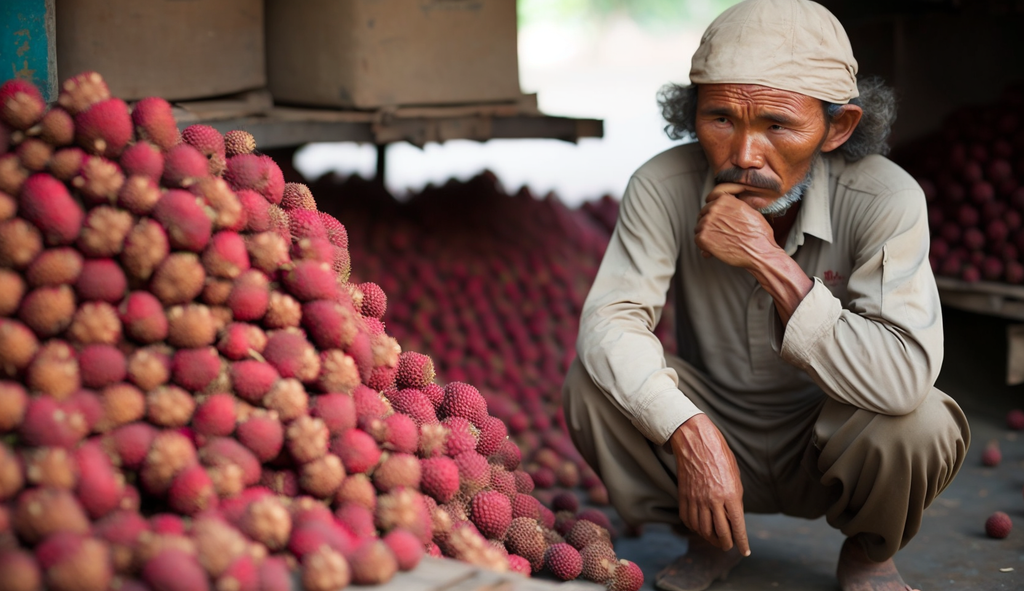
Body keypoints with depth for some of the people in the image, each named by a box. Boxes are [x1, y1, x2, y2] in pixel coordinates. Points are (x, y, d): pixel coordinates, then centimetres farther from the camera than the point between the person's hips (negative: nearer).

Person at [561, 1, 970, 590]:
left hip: (829, 450, -1)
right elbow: (608, 322, -24)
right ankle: (711, 541, 6)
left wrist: (767, 260, -36)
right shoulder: (664, 186, -19)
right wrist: (692, 435, -39)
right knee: (595, 381, -23)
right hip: (712, 436, 2)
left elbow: (905, 378, -35)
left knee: (919, 421, -32)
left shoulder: (884, 199, -24)